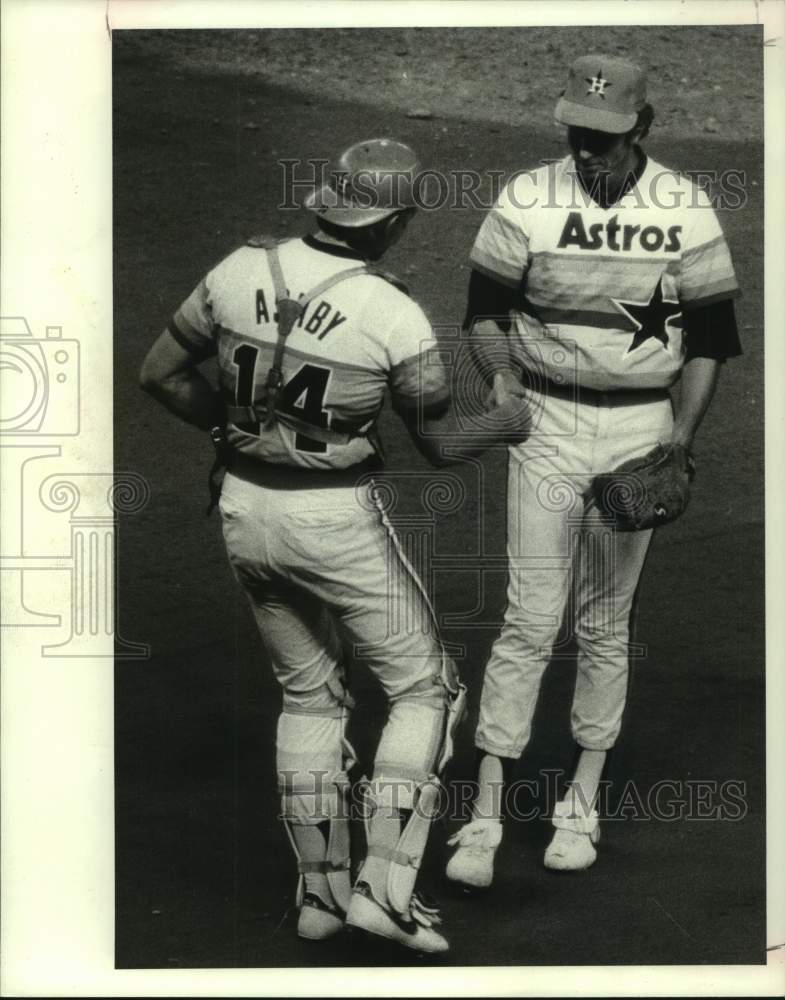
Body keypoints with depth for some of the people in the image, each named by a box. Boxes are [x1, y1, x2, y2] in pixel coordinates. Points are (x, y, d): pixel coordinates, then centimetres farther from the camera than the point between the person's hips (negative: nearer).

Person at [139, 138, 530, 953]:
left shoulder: (241, 271, -6)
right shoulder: (397, 319, -18)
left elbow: (159, 372, 2)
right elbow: (438, 444, -5)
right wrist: (506, 426, 16)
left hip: (247, 511, 5)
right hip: (336, 524, -5)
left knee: (309, 693, 22)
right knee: (424, 691, 12)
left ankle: (320, 888, 23)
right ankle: (384, 885, 3)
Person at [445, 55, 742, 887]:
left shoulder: (686, 213, -3)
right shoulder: (526, 201, -6)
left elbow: (708, 337, 2)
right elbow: (484, 307, 2)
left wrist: (680, 442, -7)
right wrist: (501, 368, -19)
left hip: (639, 430, 1)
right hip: (545, 423, -1)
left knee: (605, 623, 9)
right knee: (530, 621, -5)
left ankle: (581, 805, 22)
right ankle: (485, 816, -1)